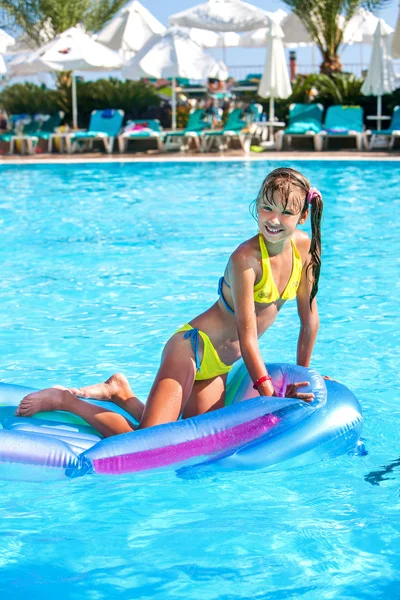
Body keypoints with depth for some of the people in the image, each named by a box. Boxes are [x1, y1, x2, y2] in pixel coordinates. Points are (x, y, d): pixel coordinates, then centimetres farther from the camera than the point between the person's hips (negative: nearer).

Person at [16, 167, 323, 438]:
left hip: (219, 366, 8)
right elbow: (247, 334, -22)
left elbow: (310, 319, 8)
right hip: (193, 346, -8)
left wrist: (301, 377, 12)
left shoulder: (306, 247, -3)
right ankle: (64, 398, -1)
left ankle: (121, 394, 18)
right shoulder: (246, 258, -24)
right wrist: (269, 394, -21)